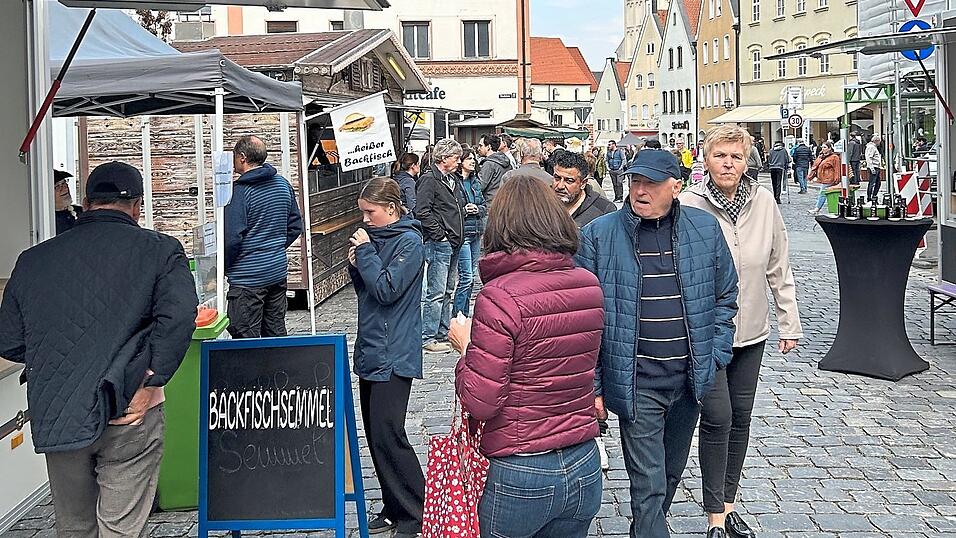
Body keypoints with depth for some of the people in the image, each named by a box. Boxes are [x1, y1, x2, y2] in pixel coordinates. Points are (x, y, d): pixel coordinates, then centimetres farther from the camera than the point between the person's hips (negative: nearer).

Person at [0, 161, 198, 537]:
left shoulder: (33, 260, 8)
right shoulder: (159, 250, -3)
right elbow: (178, 317, -19)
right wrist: (151, 378, -12)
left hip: (54, 418, 4)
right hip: (130, 417, -3)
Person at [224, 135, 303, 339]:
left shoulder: (240, 190, -15)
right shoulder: (283, 184, 7)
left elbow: (232, 237, -19)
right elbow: (295, 226, 14)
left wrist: (221, 268, -5)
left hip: (247, 277, -7)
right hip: (278, 271, 7)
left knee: (245, 339, -2)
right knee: (276, 335, 14)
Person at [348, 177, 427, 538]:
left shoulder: (408, 241, -12)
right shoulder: (376, 238, 13)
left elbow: (387, 290, -20)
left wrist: (365, 252, -14)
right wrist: (356, 263, 0)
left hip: (393, 356, -9)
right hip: (371, 350, 9)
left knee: (388, 435, -9)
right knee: (376, 435, 12)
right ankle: (394, 509, 23)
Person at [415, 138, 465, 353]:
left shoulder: (453, 179, 16)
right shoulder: (429, 179, -12)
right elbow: (422, 212, -20)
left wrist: (459, 234, 15)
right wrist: (439, 234, -17)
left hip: (454, 244, 9)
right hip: (439, 244, -9)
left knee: (448, 292, 15)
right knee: (436, 293, -7)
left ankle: (444, 334, 24)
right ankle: (427, 338, -1)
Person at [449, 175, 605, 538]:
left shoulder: (499, 296, -19)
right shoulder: (589, 285, 0)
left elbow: (479, 403, -19)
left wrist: (465, 345, -2)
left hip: (520, 475, -5)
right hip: (585, 468, 5)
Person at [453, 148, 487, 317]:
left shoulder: (476, 182, 13)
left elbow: (485, 207, 17)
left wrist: (477, 209, -4)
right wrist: (463, 210, -18)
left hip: (476, 232, 8)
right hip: (461, 232, -8)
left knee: (472, 276, 11)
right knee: (466, 277, -11)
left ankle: (465, 313, 20)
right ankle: (457, 315, -2)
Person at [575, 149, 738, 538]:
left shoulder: (705, 228, 1)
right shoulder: (599, 235, -8)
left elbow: (725, 295, 12)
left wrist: (715, 357, 5)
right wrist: (592, 386, -6)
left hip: (690, 378, 4)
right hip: (636, 383, -4)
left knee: (671, 473, 21)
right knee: (649, 485, -3)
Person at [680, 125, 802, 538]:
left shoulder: (763, 202, -1)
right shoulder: (689, 205, -13)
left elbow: (779, 269, 6)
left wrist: (789, 323, 8)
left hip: (751, 330, 5)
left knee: (740, 417, 13)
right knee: (717, 418, -4)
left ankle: (728, 504, 29)